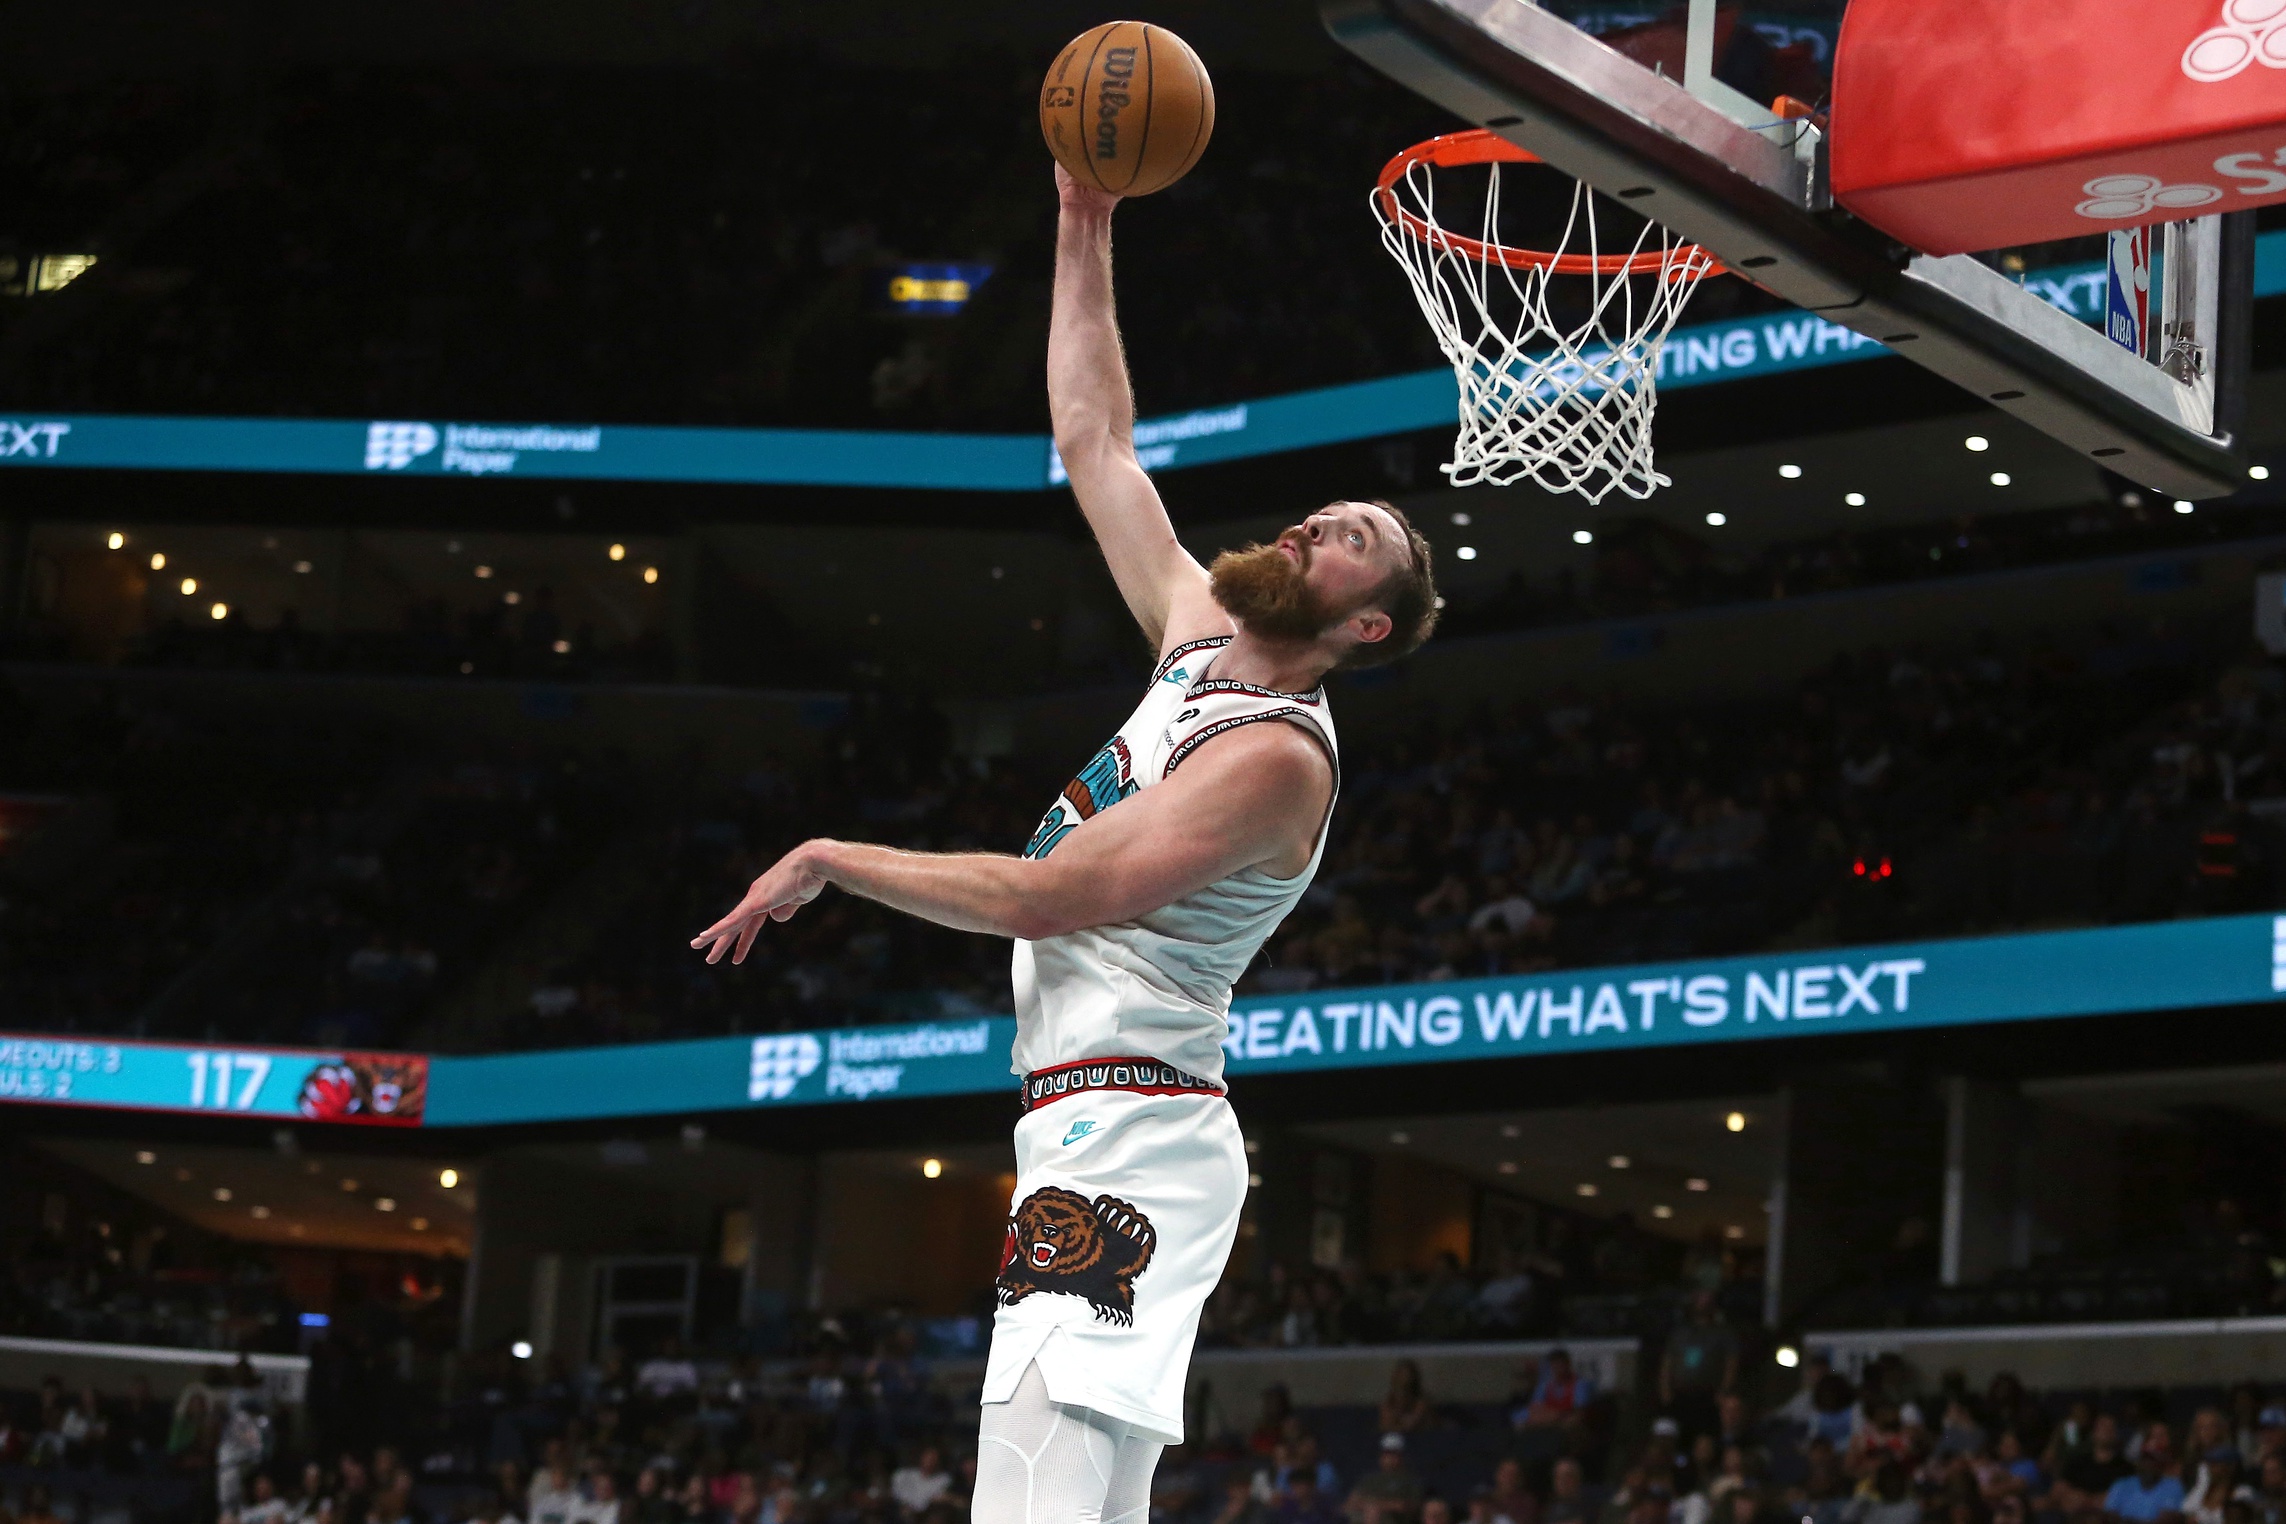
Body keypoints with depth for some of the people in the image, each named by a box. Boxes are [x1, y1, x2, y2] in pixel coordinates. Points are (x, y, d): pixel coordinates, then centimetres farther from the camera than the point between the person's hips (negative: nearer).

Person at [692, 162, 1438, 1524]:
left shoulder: (1279, 757, -13)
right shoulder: (1202, 643, 14)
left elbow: (1051, 895, -19)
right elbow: (1096, 442, 21)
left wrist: (832, 861, -11)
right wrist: (1085, 235, 18)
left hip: (1131, 1144, -10)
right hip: (1101, 1139, 10)